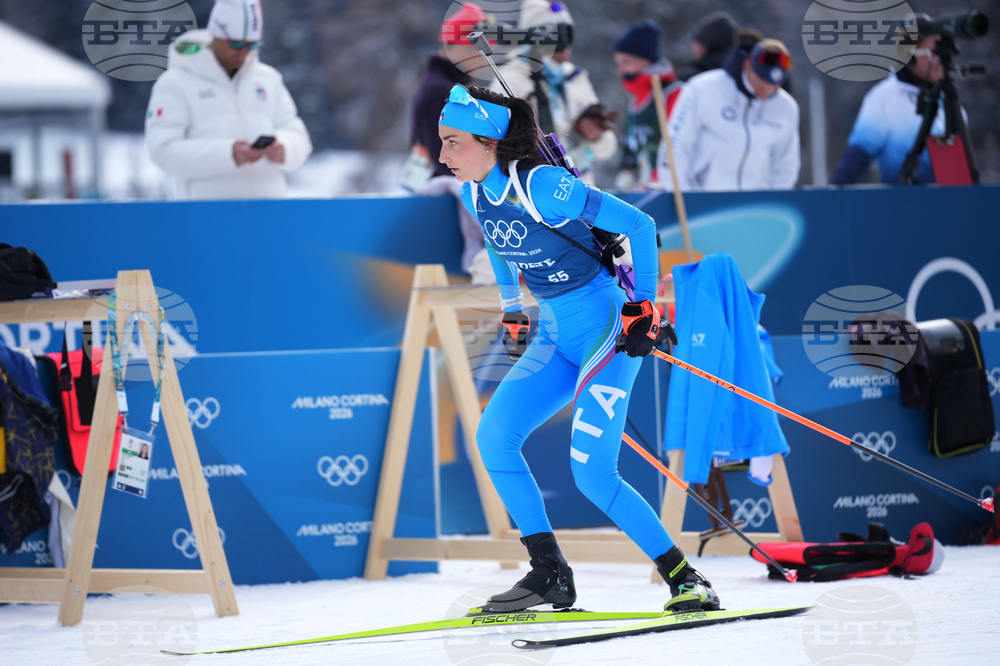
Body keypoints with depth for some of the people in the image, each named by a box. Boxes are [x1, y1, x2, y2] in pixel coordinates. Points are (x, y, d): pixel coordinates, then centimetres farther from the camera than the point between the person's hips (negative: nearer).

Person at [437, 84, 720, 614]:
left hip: (605, 325, -8)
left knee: (592, 473, -16)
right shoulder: (476, 193, 1)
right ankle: (550, 574, 0)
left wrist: (643, 308, -16)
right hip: (554, 332, 8)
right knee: (493, 437, -6)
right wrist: (512, 312, 24)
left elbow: (639, 226, -18)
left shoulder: (542, 187, -23)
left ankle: (685, 580, -4)